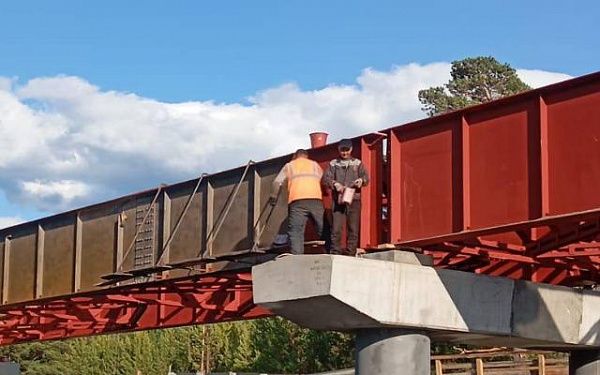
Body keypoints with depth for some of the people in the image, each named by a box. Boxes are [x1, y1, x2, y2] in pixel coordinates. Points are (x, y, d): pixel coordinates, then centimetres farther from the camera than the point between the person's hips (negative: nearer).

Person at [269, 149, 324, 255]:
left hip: (297, 200, -1)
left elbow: (277, 182, 15)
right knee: (323, 229, 7)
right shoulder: (315, 164, 30)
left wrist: (273, 197, 22)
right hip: (315, 199, 2)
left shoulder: (289, 165, 24)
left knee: (295, 232, -9)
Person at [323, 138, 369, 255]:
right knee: (336, 229, -9)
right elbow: (326, 178, 4)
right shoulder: (333, 163, 12)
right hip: (338, 200, -1)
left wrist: (361, 180, -16)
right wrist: (335, 184, -16)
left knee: (353, 229, -1)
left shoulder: (357, 163, 15)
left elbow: (366, 177, 8)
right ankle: (335, 254, -7)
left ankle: (351, 254, 2)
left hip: (354, 199, 1)